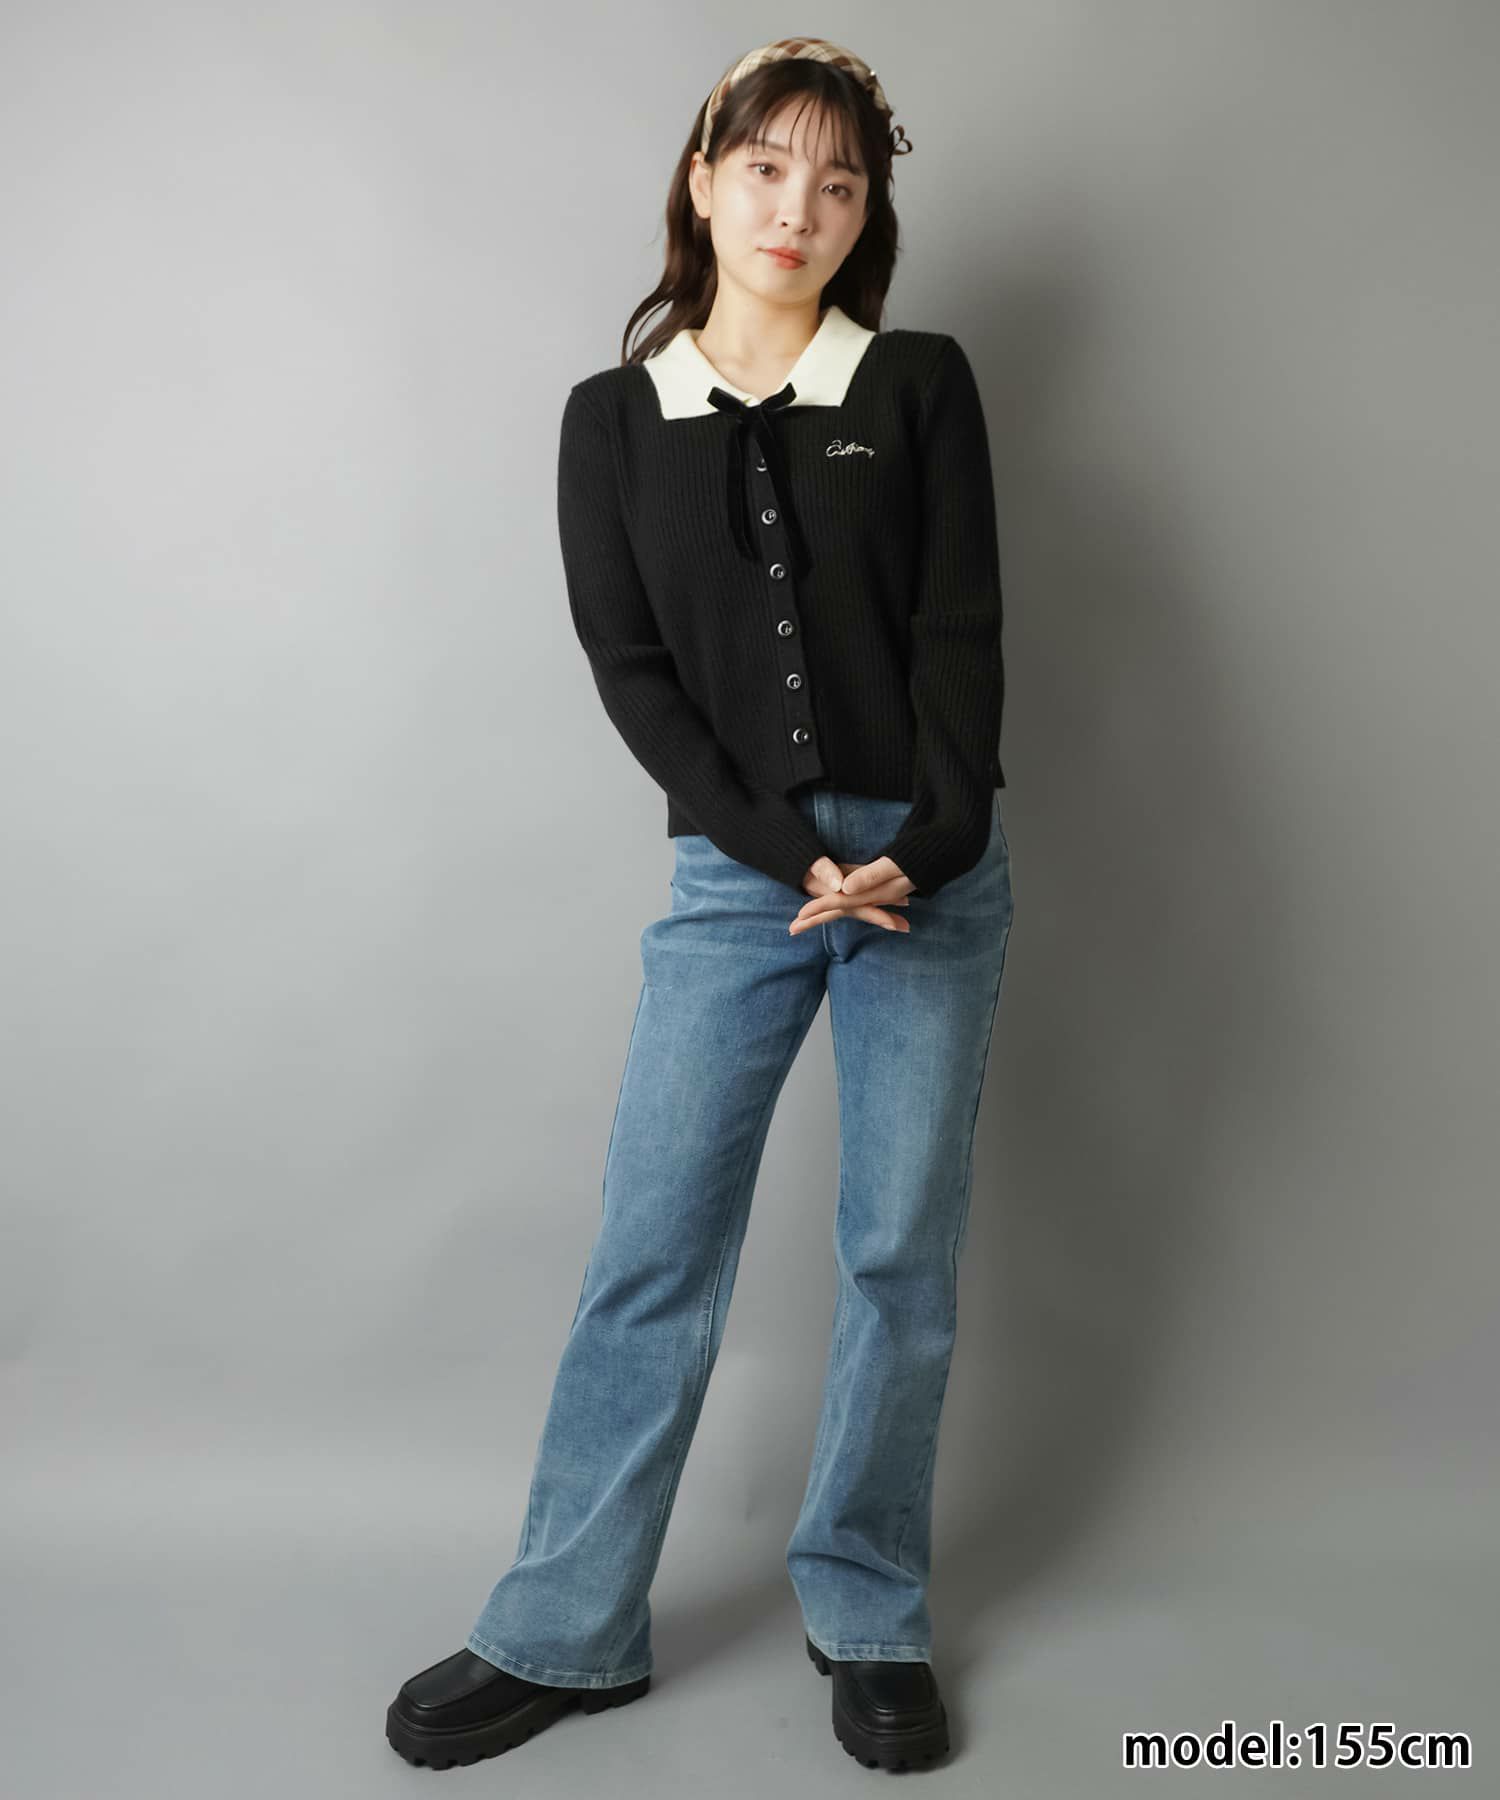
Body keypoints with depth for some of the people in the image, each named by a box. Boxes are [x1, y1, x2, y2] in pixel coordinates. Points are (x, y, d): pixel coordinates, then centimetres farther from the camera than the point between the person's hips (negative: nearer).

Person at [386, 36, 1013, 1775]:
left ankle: (867, 1620, 23)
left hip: (933, 868, 0)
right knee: (648, 1256, 2)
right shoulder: (615, 417, 8)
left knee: (902, 1253, 6)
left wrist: (919, 849, -13)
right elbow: (630, 670, 0)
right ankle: (563, 1633, 17)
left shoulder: (919, 383, 6)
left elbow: (960, 629, 0)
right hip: (735, 876, 0)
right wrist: (794, 856, -11)